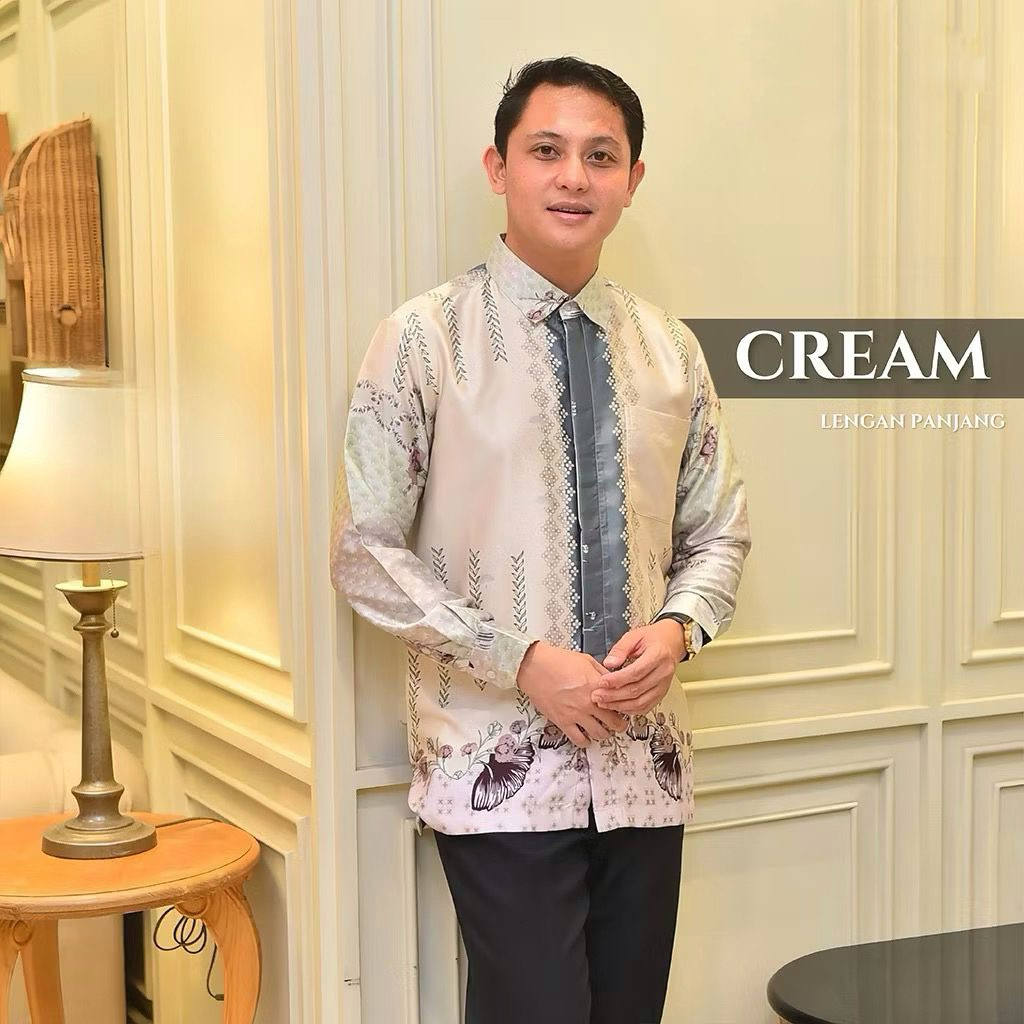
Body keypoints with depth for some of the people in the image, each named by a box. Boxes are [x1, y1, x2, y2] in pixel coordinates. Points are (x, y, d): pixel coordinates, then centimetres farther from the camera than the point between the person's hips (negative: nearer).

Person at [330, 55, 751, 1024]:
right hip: (501, 768, -4)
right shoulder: (425, 339, -6)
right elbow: (365, 553, -8)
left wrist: (679, 625, -8)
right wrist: (525, 661, -15)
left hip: (645, 761, 5)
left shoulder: (669, 349, 7)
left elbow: (718, 534, 14)